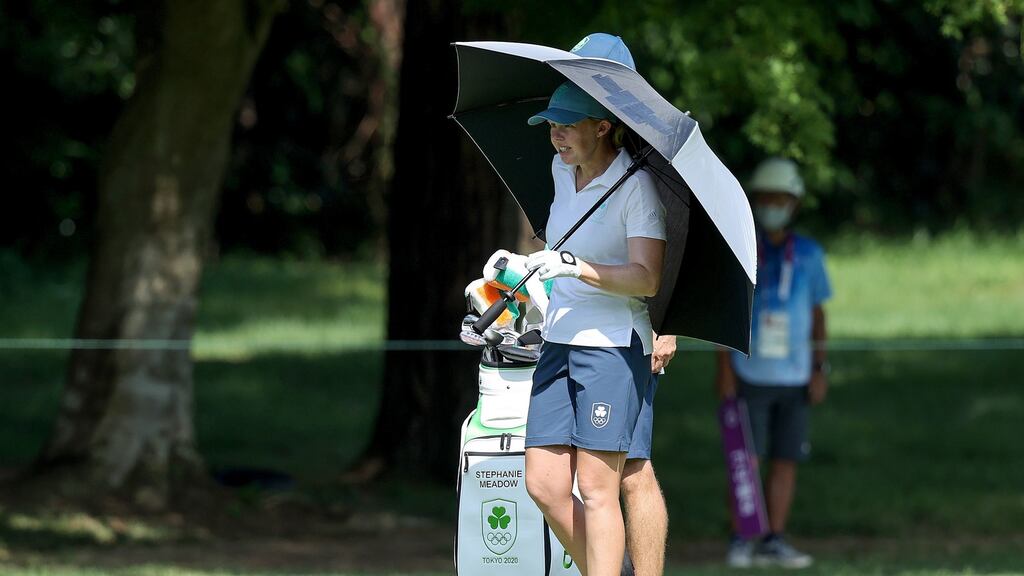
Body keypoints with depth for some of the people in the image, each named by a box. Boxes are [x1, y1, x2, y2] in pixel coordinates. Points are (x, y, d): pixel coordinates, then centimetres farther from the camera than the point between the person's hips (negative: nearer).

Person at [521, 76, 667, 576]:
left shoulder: (636, 185, -12)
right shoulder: (563, 171, 10)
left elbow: (646, 279, -21)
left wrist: (576, 267, -29)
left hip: (613, 345, -7)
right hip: (558, 342, 7)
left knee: (596, 489, -9)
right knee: (544, 486, 2)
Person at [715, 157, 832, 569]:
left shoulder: (807, 255, 8)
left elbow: (816, 314, 13)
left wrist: (819, 369, 7)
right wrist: (724, 368, -5)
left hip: (794, 377, 3)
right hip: (749, 376, -3)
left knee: (786, 461, 4)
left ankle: (775, 541, 10)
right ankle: (741, 540, 2)